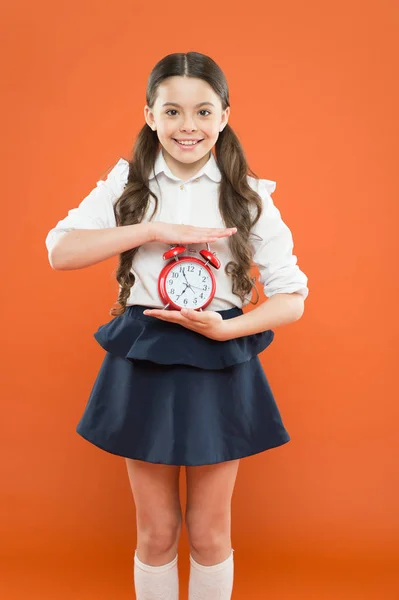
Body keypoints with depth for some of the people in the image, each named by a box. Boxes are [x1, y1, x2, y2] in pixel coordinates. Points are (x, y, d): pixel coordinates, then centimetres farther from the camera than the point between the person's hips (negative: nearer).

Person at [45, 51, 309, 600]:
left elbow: (292, 299, -3)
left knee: (209, 533, 14)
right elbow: (60, 251, -13)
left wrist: (225, 328, -19)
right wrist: (156, 229, -20)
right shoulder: (127, 183, 1)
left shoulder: (249, 196, -2)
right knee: (156, 532, 15)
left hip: (220, 367, 0)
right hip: (143, 365, 1)